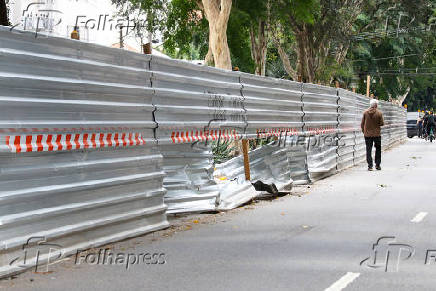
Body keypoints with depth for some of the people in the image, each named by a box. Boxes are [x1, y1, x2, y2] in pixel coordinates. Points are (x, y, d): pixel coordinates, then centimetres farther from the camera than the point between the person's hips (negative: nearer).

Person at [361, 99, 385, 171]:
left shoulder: (365, 112, -3)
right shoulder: (379, 113, -9)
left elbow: (362, 124, 0)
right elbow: (382, 123, -6)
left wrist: (364, 131, 13)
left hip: (367, 134, 1)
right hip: (377, 134, -1)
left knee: (369, 150, 4)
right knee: (378, 149, 14)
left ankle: (370, 166, -2)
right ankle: (377, 165, 14)